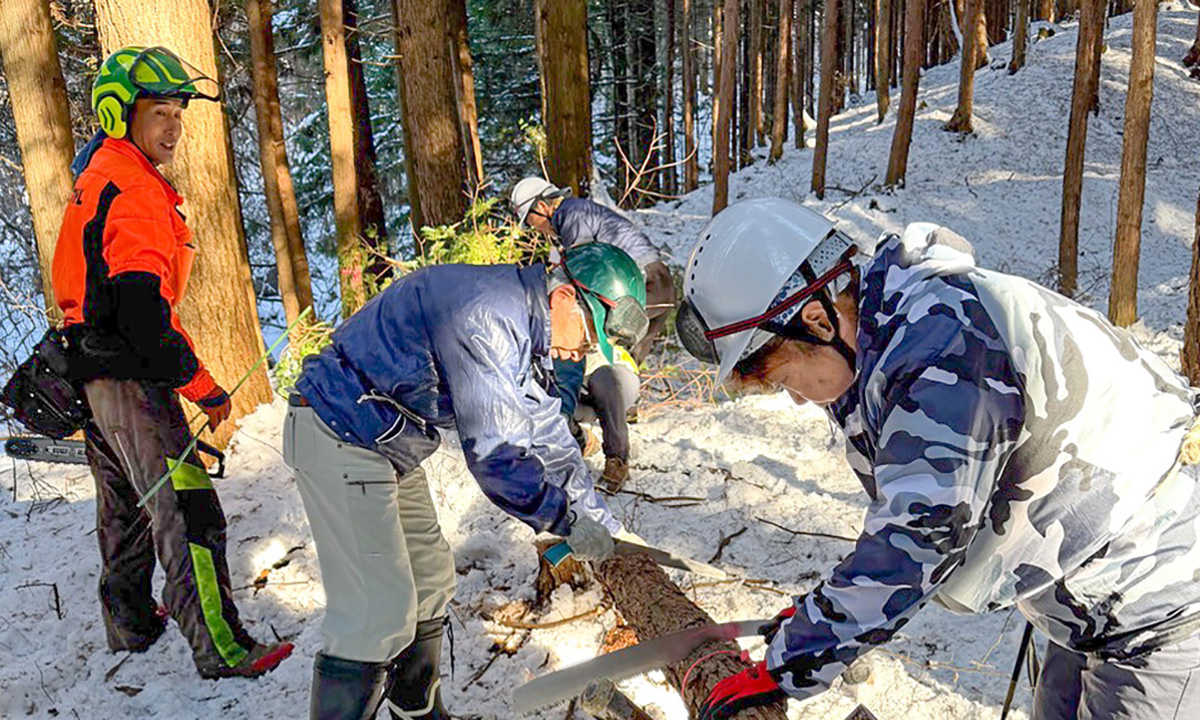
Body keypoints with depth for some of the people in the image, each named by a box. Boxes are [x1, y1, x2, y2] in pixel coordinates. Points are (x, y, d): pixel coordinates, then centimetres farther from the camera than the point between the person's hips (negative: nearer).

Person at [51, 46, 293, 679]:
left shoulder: (97, 178, 14)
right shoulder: (136, 192, -19)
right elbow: (141, 309, -26)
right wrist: (202, 385, -19)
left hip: (91, 373, 11)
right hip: (130, 379, -11)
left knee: (123, 505, 22)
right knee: (186, 513, -8)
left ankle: (130, 623, 37)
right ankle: (221, 649, -4)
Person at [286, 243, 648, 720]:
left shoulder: (521, 327, 7)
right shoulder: (484, 314, -26)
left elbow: (548, 436, 14)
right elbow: (493, 450, -27)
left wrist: (605, 526, 14)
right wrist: (568, 520, -16)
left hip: (389, 444, 11)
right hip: (339, 440, -10)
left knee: (430, 582, 17)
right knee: (380, 611, -13)